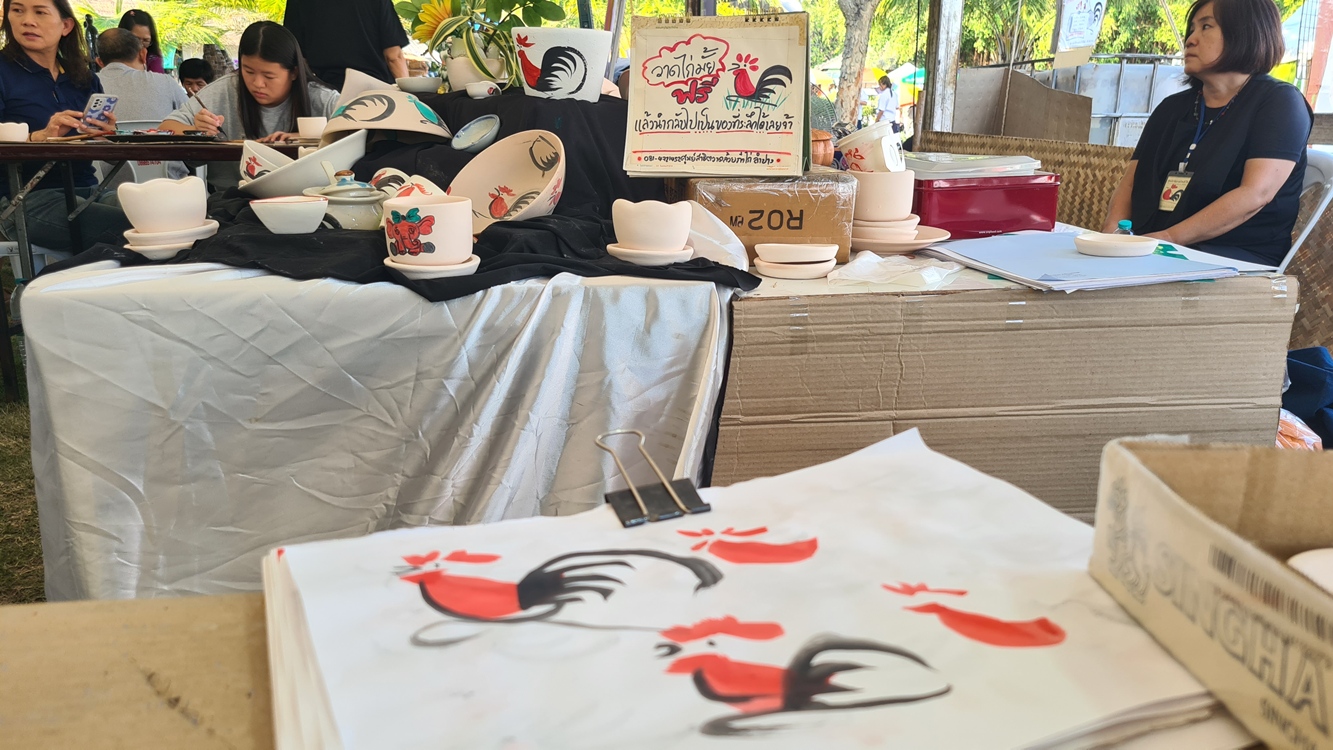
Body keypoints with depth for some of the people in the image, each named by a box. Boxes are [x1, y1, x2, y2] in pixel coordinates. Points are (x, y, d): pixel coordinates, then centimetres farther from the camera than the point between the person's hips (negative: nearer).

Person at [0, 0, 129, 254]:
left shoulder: (86, 80, 15)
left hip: (86, 190, 5)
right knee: (129, 229, -30)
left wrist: (107, 135, -10)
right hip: (26, 198, -5)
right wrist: (41, 136, -25)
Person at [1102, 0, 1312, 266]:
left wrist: (1169, 237, -21)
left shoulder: (1279, 102, 1)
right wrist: (1112, 235, -8)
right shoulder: (1172, 108, 21)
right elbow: (1130, 183, 14)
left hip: (1239, 255, -6)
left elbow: (1256, 194, -13)